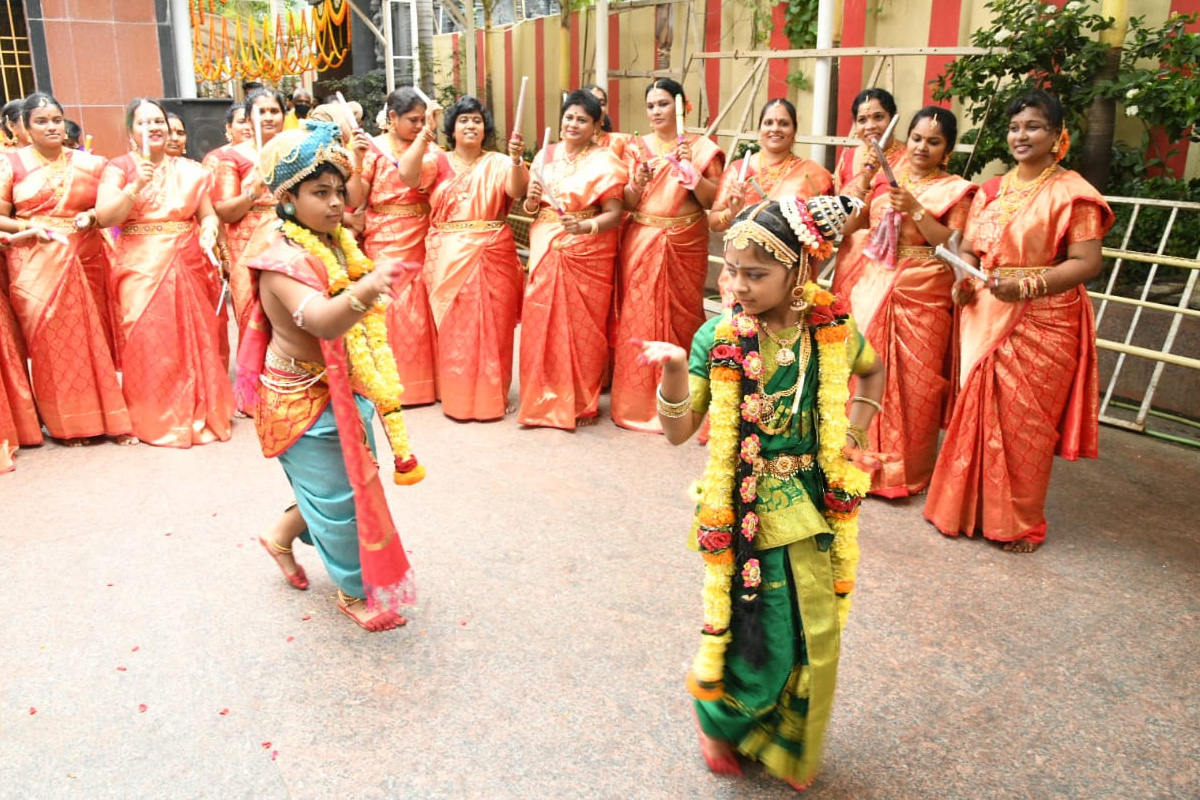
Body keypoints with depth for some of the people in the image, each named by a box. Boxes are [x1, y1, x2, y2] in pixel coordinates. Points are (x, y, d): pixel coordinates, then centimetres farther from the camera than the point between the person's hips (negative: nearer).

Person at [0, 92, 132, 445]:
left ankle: (110, 417, 9)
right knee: (50, 341, -2)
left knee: (94, 338, 1)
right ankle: (66, 423, 9)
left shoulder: (86, 163, 10)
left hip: (85, 261, 2)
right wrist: (30, 226, -14)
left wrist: (92, 216, -5)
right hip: (37, 265, -2)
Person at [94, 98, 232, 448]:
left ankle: (201, 412, 16)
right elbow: (104, 218, -7)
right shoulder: (119, 167, 3)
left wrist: (208, 229, -10)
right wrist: (135, 187, -18)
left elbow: (208, 214, 12)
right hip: (142, 268, -2)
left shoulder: (189, 169, 12)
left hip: (189, 265, 2)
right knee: (148, 343, -3)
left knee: (195, 339, 4)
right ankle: (156, 419, 8)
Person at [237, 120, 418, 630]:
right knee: (340, 495, 3)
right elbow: (322, 321, -44)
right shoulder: (283, 261, -25)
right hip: (304, 400, -8)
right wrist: (366, 290, -62)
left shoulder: (338, 245, 2)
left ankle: (281, 536, 44)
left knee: (349, 481, 19)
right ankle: (354, 593, 25)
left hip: (345, 391, 8)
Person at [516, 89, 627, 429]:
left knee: (582, 328, 2)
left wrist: (585, 227, -29)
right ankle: (542, 397, 20)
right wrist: (531, 202, -8)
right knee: (540, 323, 6)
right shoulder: (546, 155, 10)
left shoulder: (604, 161, -5)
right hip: (545, 249, 5)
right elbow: (530, 207, 14)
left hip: (587, 253, -5)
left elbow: (614, 213, -12)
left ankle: (581, 402, 16)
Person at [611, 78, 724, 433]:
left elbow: (711, 200, -5)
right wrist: (638, 182, -18)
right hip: (642, 242, 1)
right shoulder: (636, 147, 7)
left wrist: (689, 167, -16)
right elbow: (627, 203, 2)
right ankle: (638, 400, 8)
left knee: (682, 315, 3)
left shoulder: (701, 147, 2)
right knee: (639, 317, -2)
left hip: (685, 244, -1)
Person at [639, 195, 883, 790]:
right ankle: (719, 720, 38)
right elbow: (679, 431, -12)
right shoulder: (718, 337, -12)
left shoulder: (832, 328, -6)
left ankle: (792, 747, 40)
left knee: (815, 637, 12)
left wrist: (852, 434, 4)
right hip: (745, 514, -2)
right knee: (757, 635, 5)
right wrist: (675, 372, -29)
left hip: (814, 509, 3)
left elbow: (873, 371, 17)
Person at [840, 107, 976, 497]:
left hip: (922, 298, -3)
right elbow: (847, 225, 7)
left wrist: (916, 210, -19)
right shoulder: (887, 179, 13)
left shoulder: (955, 190, 1)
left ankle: (905, 469, 12)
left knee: (912, 383, -3)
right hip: (874, 289, 4)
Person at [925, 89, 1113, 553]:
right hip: (984, 318, 5)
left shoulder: (1072, 193, -5)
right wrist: (963, 281, -5)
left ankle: (1018, 522, 16)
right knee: (977, 413, 8)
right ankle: (970, 508, 22)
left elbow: (1087, 263, -12)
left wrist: (1029, 284, -24)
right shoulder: (991, 191, 13)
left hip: (1042, 322, -5)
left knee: (1024, 422, 1)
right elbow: (969, 249, 15)